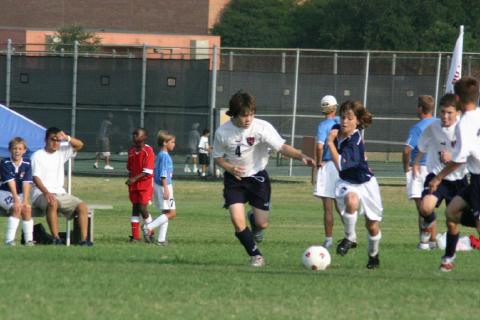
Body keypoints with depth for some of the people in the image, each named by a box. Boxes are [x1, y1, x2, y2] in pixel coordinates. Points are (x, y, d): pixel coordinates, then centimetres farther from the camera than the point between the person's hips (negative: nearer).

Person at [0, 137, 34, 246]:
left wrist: (25, 201, -23)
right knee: (17, 208, -30)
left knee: (27, 209, -26)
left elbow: (26, 184, -12)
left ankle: (29, 239, -21)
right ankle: (9, 239, -30)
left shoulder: (27, 165, -2)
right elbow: (11, 183, -18)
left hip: (20, 194, 3)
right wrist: (16, 200, -27)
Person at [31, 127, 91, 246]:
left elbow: (79, 145, 9)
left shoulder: (62, 152, 14)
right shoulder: (37, 156, -2)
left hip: (60, 193, 6)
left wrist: (66, 138, -10)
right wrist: (46, 193, -31)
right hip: (41, 194, -6)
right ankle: (56, 238, -40)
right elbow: (36, 178, -14)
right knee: (53, 204, -39)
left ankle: (83, 239, -22)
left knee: (82, 206, -15)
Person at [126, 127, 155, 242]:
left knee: (143, 208, -11)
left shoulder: (148, 151, -13)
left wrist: (135, 179, -25)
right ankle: (135, 236, 6)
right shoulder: (131, 151, 7)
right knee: (135, 208, 5)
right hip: (133, 183, 6)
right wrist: (129, 179, 5)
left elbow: (147, 171, -18)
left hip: (145, 183, -6)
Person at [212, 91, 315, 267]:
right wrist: (230, 168, -20)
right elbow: (218, 156, 1)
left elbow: (282, 147, -27)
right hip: (234, 179, 0)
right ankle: (256, 255, 3)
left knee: (262, 224, 0)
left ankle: (254, 223, 41)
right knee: (237, 220, -17)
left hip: (257, 176, 0)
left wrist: (301, 156, -45)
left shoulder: (262, 127, -20)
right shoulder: (223, 132, -14)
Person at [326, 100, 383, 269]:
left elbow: (340, 164, -37)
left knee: (372, 225, 10)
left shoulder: (354, 142, -29)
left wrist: (330, 142, -32)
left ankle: (373, 254, 39)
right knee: (351, 201, -35)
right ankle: (350, 238, -17)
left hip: (365, 182, -3)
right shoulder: (337, 130, -10)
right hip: (347, 182, 3)